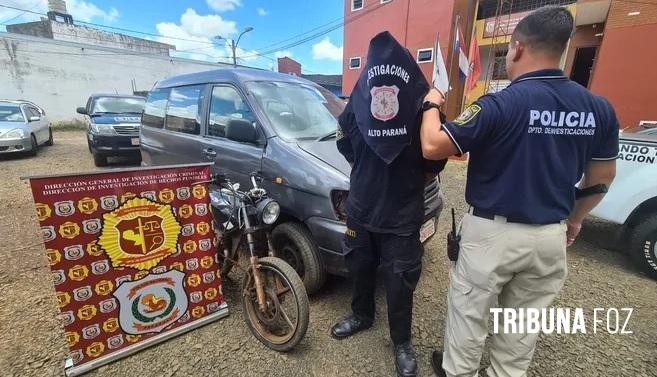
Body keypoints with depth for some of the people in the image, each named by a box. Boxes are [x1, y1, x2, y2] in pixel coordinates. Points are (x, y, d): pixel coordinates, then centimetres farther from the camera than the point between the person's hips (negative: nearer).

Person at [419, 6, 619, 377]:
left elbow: (432, 147, -18)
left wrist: (432, 104, 0)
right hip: (550, 236, 6)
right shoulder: (599, 108, 1)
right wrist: (574, 218, 25)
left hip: (493, 231, -5)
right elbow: (603, 177, 10)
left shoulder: (500, 105, -19)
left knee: (469, 312, 16)